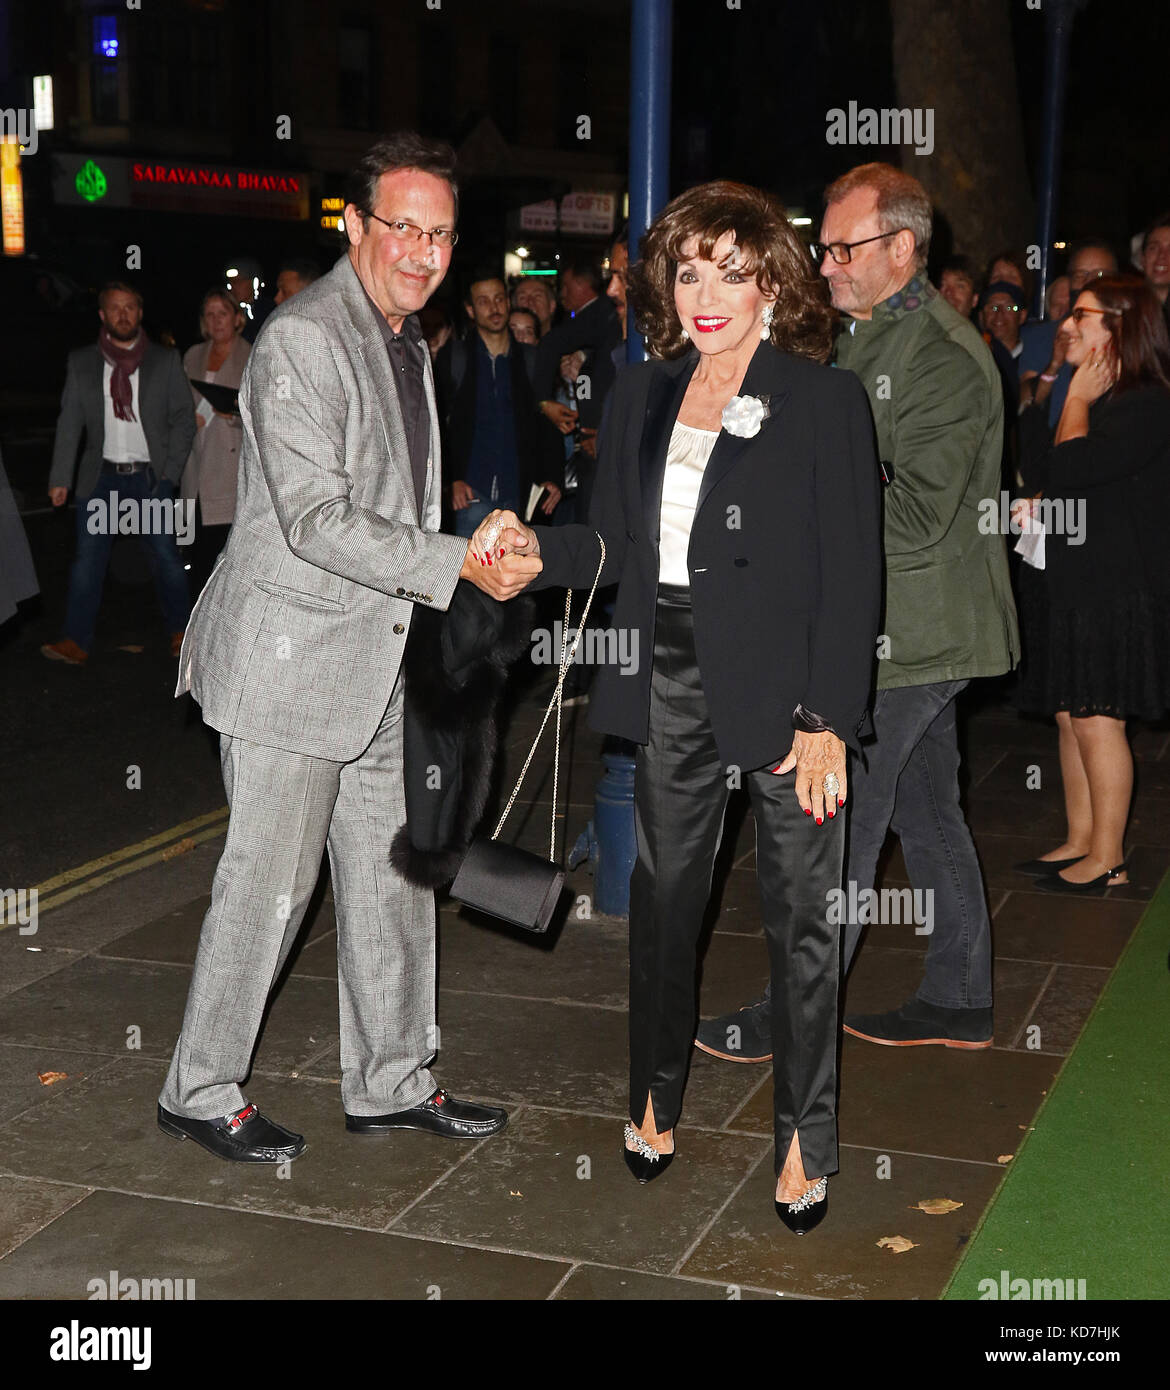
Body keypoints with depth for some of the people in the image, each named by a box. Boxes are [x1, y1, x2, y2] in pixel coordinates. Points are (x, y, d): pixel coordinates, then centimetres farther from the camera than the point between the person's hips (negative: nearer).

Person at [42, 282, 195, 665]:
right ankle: (77, 642, 5)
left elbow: (184, 419, 3)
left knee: (164, 557, 1)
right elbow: (69, 424, 5)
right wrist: (60, 478, -1)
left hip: (150, 476, -1)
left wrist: (170, 473, -5)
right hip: (101, 476, 1)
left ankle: (180, 632, 19)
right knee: (88, 559, 1)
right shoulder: (81, 363, 5)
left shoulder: (166, 360, 2)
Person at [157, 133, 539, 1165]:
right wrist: (460, 565, -23)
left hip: (375, 662, 9)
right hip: (291, 656, -9)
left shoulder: (410, 344, 14)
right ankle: (200, 1091, 15)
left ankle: (390, 1082, 25)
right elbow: (315, 518, -22)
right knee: (270, 879, -2)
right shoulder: (302, 340, -16)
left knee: (393, 875, 12)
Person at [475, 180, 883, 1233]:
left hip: (784, 691, -4)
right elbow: (619, 546, 11)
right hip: (672, 688, 5)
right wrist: (536, 546, -9)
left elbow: (853, 573, -9)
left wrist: (829, 720, -14)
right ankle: (656, 1097, 34)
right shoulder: (643, 395, 10)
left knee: (802, 918, 3)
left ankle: (805, 1138, 18)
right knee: (663, 898, 14)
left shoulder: (825, 400, -5)